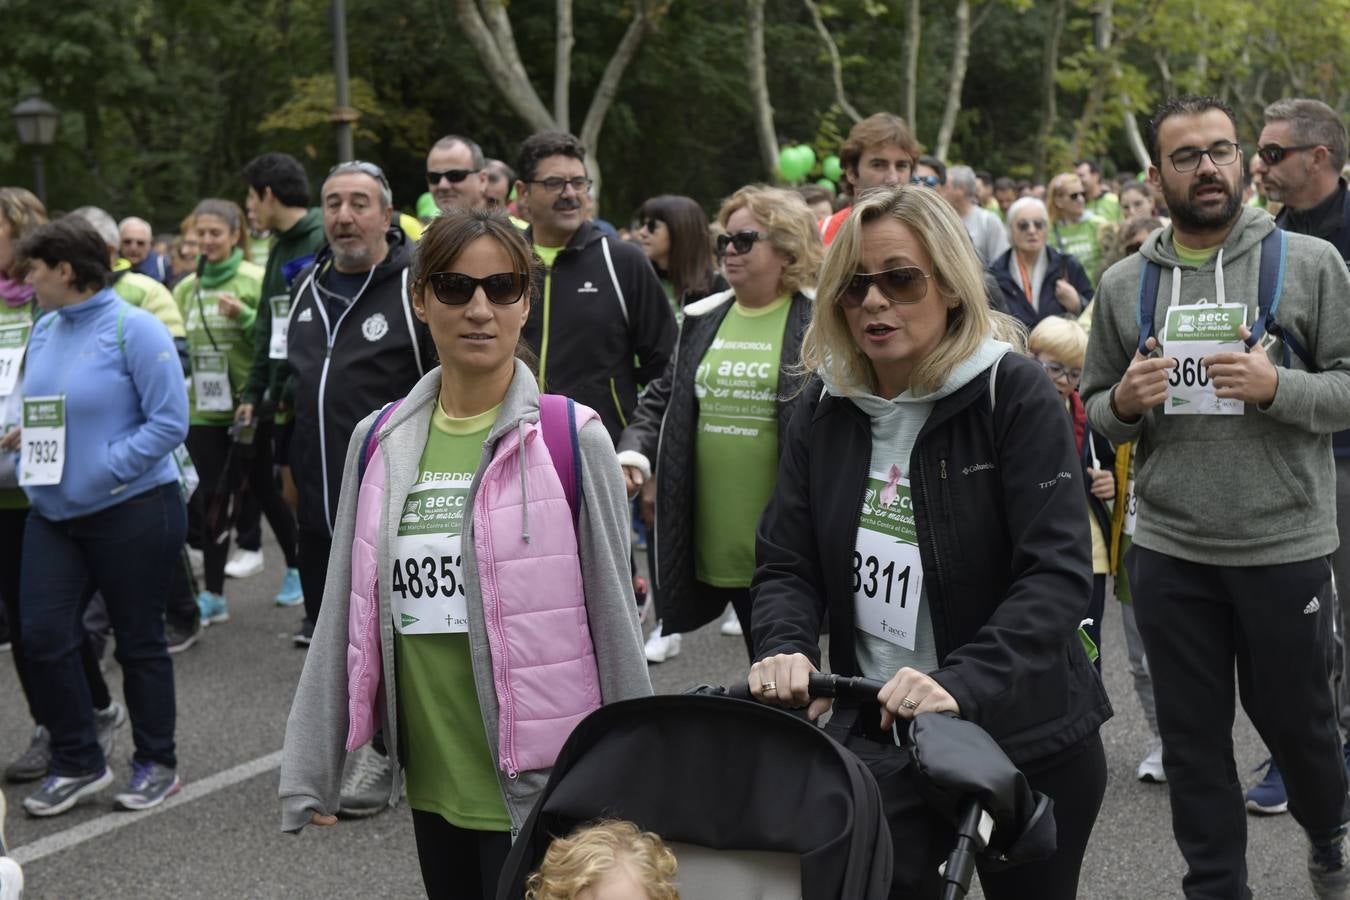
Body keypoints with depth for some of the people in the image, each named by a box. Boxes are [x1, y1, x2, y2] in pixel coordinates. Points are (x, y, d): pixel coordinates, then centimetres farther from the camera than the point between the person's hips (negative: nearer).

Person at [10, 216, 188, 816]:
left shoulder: (134, 329, -14)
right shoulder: (44, 329, 7)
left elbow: (169, 422, -16)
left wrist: (102, 469, -19)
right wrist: (27, 436, 2)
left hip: (131, 512, -6)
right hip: (53, 513, 6)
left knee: (139, 641, 7)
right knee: (42, 636, 0)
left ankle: (156, 765, 23)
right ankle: (77, 763, 16)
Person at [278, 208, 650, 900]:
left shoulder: (571, 440, -8)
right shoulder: (379, 442, 4)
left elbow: (612, 618, -5)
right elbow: (343, 614, 8)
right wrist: (309, 772, 7)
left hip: (536, 789, -4)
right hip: (431, 784, 4)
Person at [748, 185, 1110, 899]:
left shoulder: (1014, 396, -12)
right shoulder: (827, 410, 3)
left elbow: (1058, 573, -20)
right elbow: (786, 564, 4)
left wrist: (960, 684, -33)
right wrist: (786, 650, -18)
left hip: (1025, 740, -3)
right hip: (878, 740, 3)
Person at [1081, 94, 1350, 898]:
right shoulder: (1123, 284, 5)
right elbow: (1095, 411, 12)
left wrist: (1277, 387, -21)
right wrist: (1124, 401, -10)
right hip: (1169, 551, 2)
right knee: (1193, 736, 10)